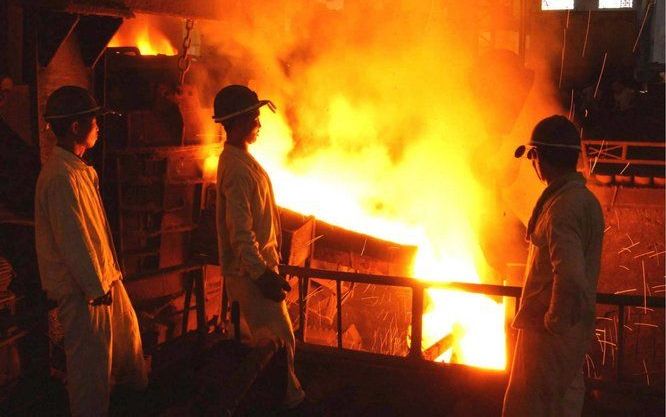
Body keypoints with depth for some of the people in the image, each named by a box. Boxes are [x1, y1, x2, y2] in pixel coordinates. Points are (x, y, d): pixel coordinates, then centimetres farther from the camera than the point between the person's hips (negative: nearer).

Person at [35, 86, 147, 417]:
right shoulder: (61, 177, -25)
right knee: (91, 359, 3)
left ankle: (138, 389, 47)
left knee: (126, 329, 26)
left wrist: (108, 274, 17)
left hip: (102, 277, 11)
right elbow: (72, 240, -25)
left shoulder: (80, 169, 8)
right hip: (81, 289, -11)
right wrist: (97, 287, -18)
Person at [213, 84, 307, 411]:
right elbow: (240, 232, -26)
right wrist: (262, 274, -25)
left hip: (256, 265, 10)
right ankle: (287, 399, 11)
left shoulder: (239, 158, 10)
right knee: (279, 339, -2)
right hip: (251, 270, -10)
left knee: (262, 336, 20)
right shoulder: (237, 168, -22)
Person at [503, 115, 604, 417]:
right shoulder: (585, 199, 11)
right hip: (575, 331, 9)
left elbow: (570, 276, -30)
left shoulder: (563, 207, -21)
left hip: (550, 334, -9)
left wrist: (554, 321, -18)